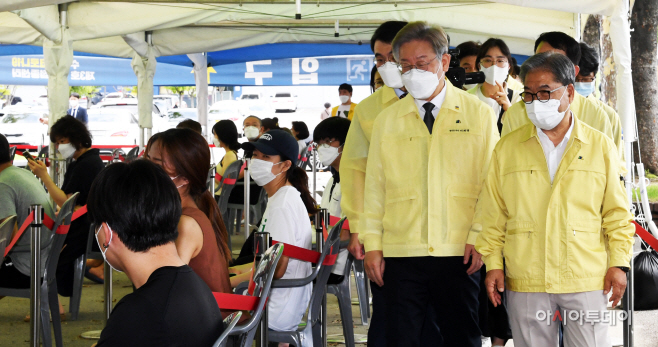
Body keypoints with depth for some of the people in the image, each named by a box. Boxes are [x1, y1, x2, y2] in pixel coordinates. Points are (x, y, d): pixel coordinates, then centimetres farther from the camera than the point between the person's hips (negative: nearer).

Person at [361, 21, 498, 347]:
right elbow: (374, 186, 9)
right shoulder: (387, 120, 9)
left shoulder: (479, 114, 4)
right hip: (401, 253, 1)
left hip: (459, 255, -1)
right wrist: (371, 245, 4)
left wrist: (478, 238, -5)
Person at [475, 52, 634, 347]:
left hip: (587, 281, -1)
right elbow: (493, 215, 9)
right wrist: (493, 264, 3)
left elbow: (616, 214, 8)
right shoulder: (507, 148, 9)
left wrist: (619, 263, 0)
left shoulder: (600, 146, 8)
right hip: (525, 283, 1)